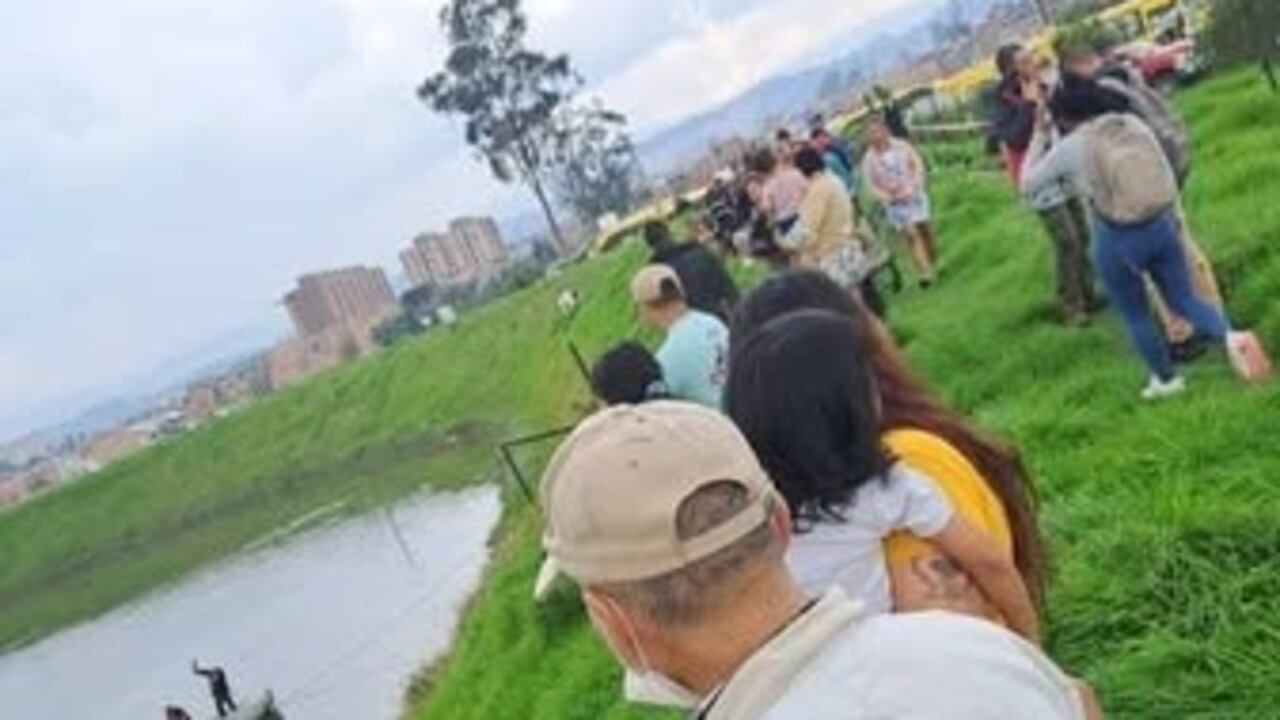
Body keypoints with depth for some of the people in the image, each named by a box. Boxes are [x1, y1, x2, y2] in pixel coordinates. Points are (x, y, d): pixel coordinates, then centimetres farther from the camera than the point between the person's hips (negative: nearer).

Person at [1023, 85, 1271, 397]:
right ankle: (1232, 336, -9)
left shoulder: (1069, 148, -8)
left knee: (1135, 317, 17)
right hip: (1162, 226, 4)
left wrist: (1039, 136, 12)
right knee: (1185, 299, 17)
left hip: (1118, 240, -4)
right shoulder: (1133, 123, 4)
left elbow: (1027, 182, 4)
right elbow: (1168, 176, 11)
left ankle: (1166, 380, 31)